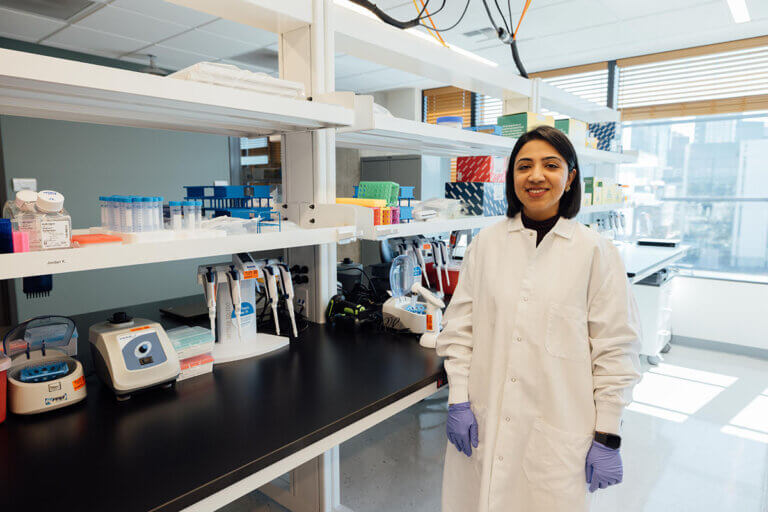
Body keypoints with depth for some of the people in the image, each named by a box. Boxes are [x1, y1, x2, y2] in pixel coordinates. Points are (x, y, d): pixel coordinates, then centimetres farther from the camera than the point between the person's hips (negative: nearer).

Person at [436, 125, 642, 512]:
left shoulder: (595, 251, -5)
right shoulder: (486, 244, 1)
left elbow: (615, 348, -3)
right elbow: (459, 327, 3)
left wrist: (607, 436, -2)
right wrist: (458, 401, 0)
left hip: (557, 431, -1)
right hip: (483, 424, 2)